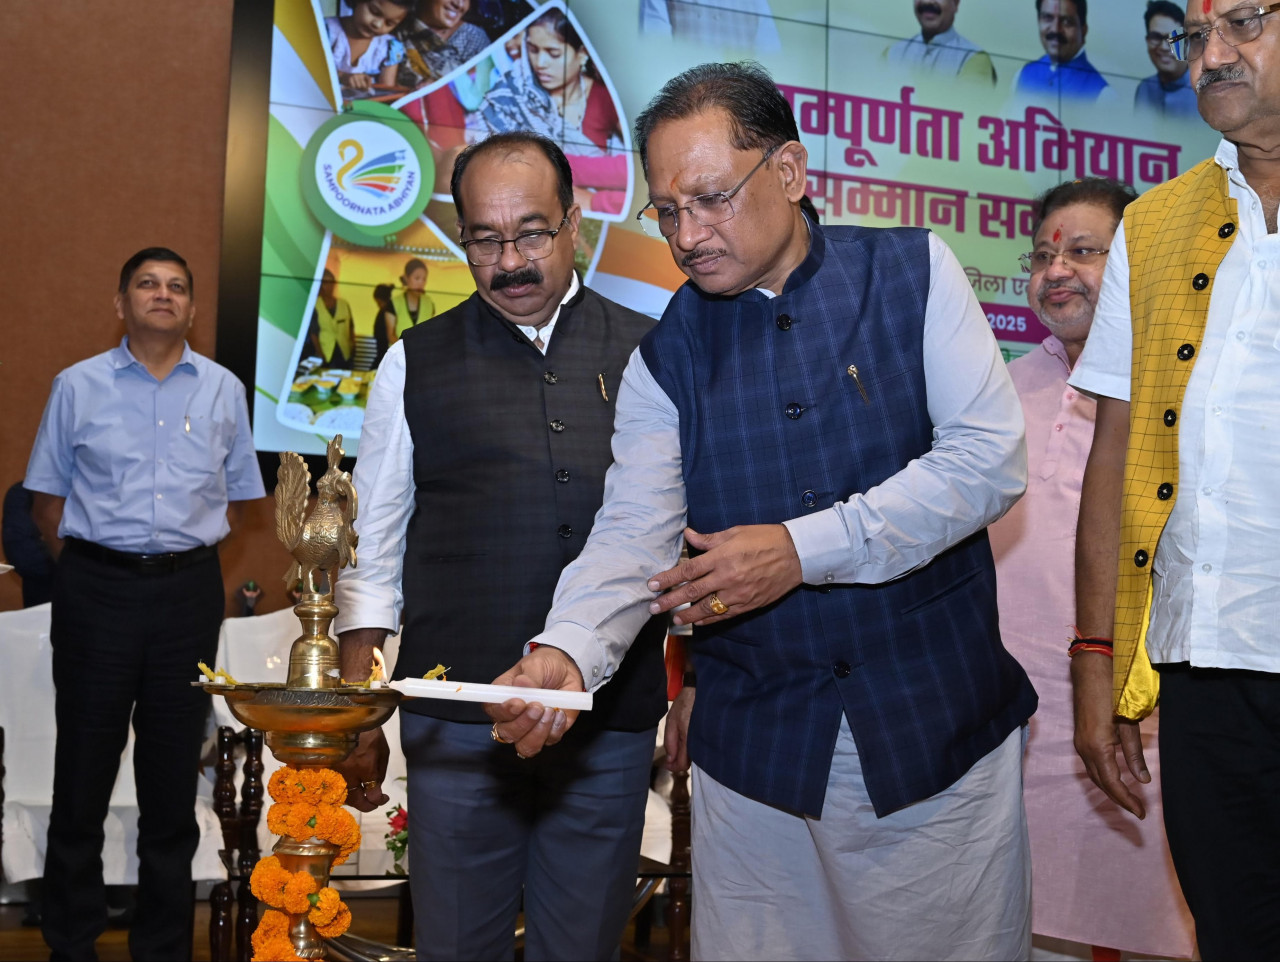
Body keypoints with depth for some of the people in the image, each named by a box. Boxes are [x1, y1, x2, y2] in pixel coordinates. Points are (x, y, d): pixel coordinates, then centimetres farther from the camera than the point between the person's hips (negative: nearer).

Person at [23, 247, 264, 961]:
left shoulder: (225, 390, 8)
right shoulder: (78, 386, 4)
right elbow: (49, 499, 8)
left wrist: (186, 561, 6)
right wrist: (88, 571, 2)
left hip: (189, 592, 1)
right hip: (96, 589, -1)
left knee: (174, 769, 7)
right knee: (84, 766, 3)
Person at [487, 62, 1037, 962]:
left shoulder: (913, 272, -1)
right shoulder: (666, 356, 4)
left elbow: (990, 459, -10)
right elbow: (632, 534, -4)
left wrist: (802, 549, -17)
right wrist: (566, 650, -25)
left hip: (942, 727, -1)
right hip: (756, 750, 2)